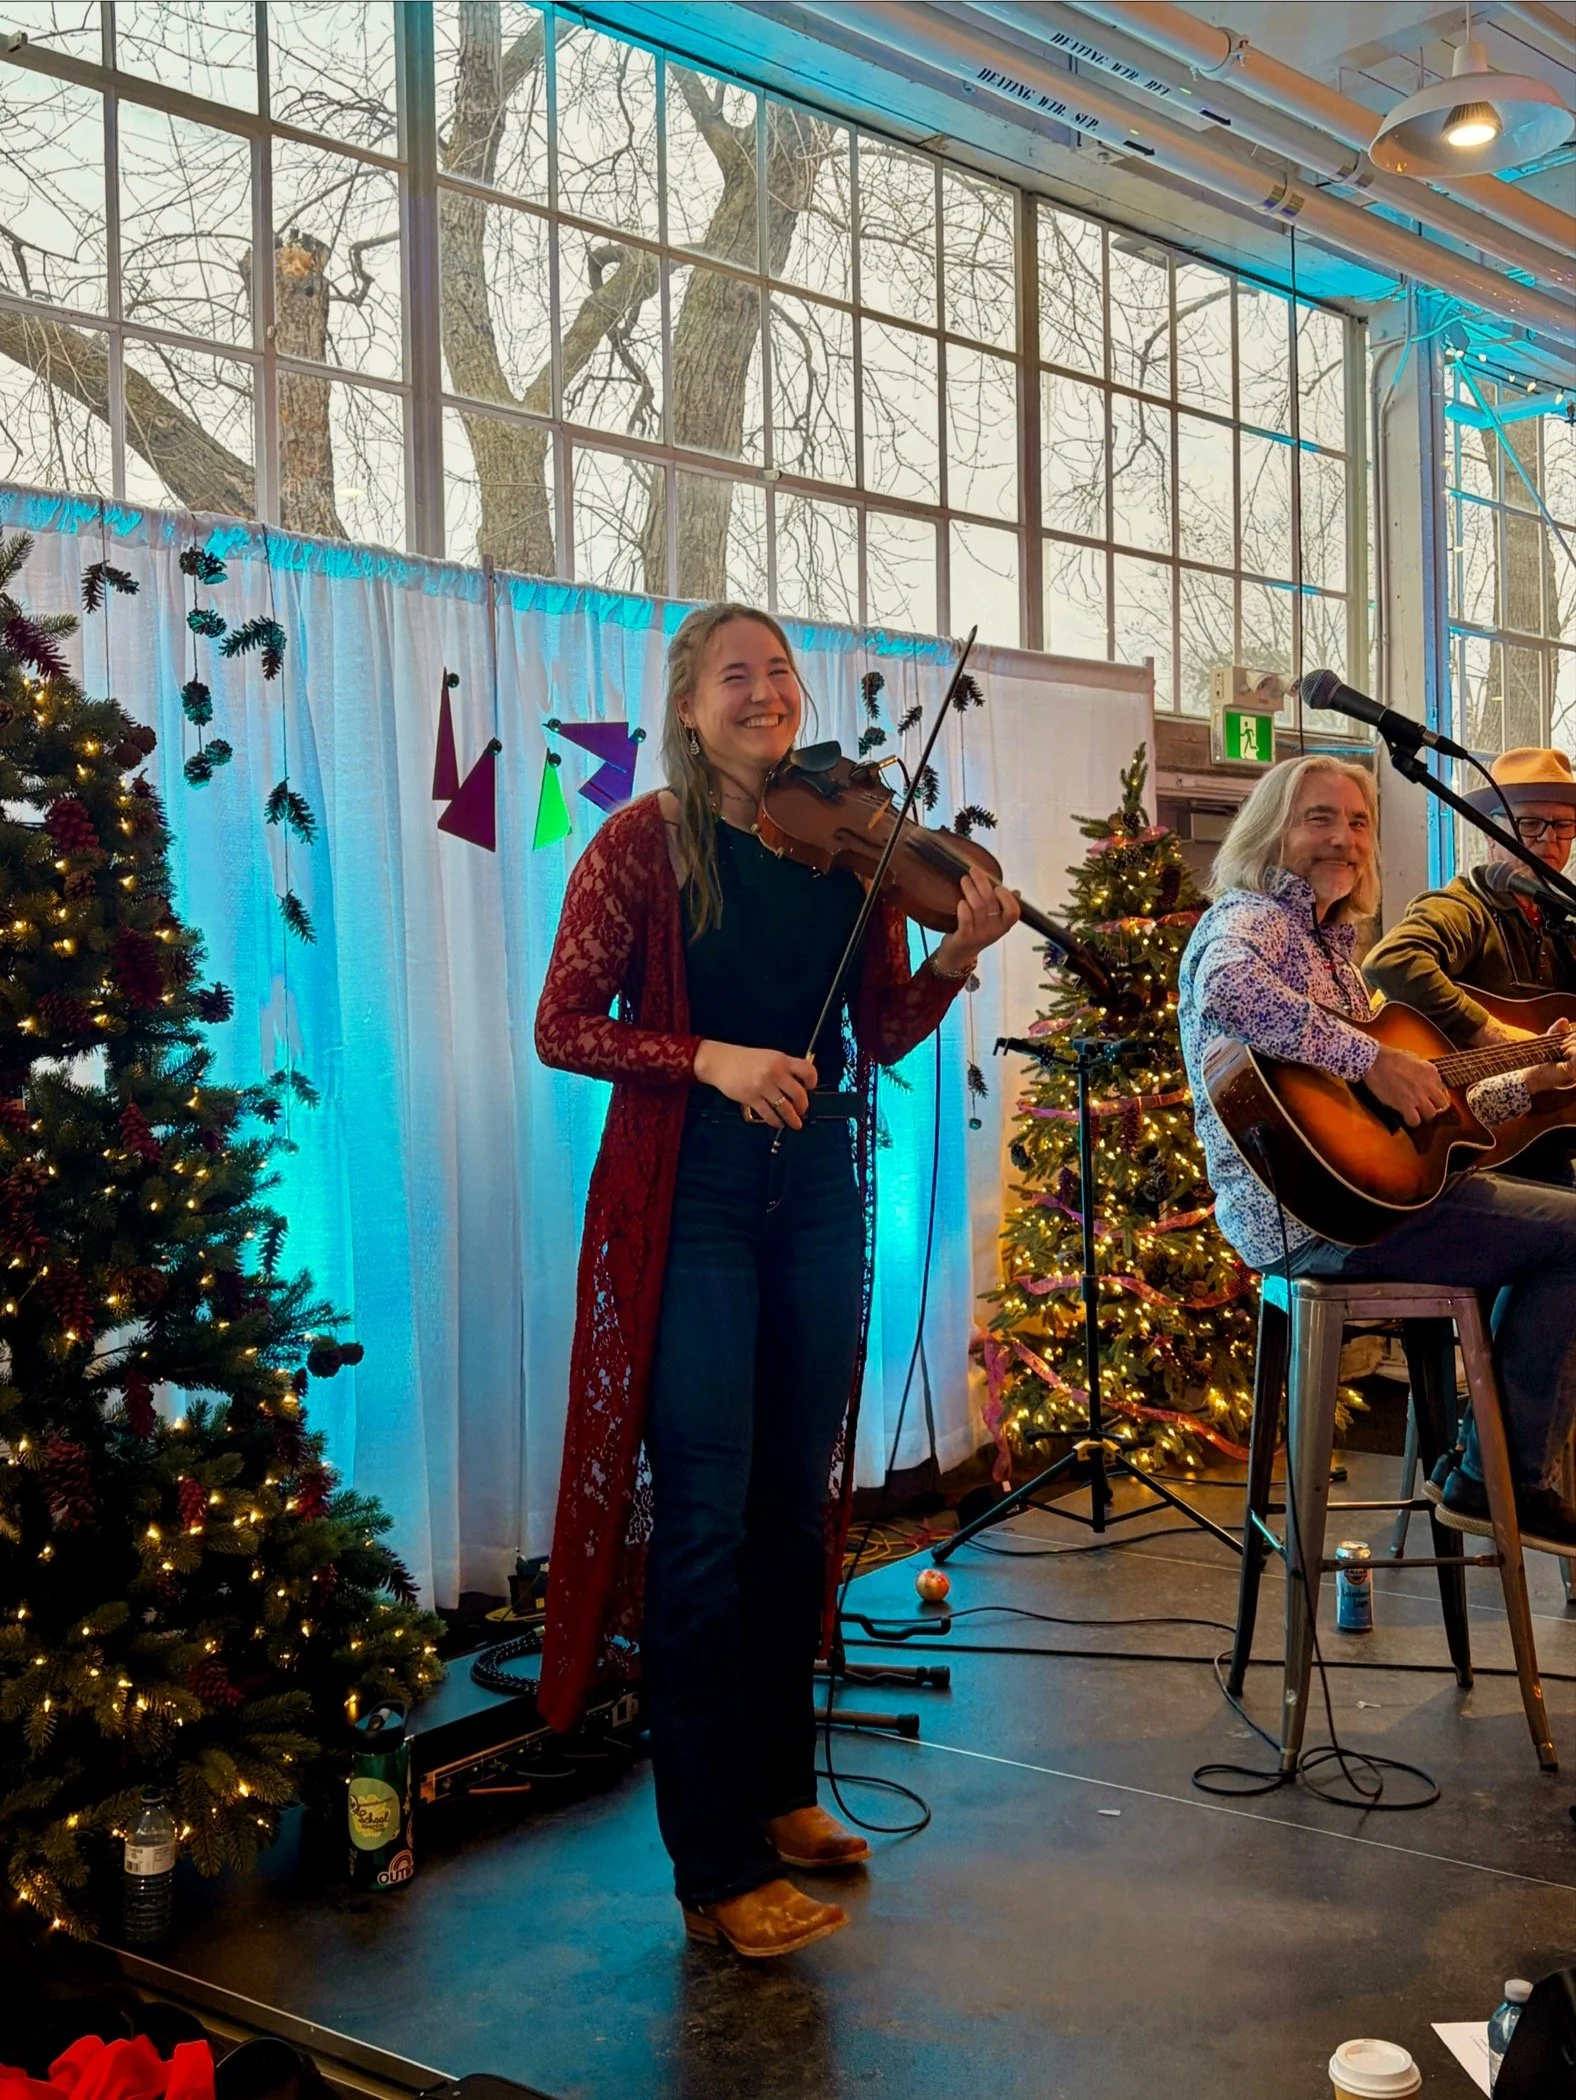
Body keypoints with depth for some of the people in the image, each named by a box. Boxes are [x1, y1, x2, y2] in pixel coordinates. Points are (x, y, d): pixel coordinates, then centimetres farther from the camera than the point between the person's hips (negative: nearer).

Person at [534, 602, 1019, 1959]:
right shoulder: (642, 847, -5)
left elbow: (887, 1035, 5)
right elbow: (564, 1027, -7)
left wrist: (957, 955, -13)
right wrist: (708, 1058, -20)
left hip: (816, 1198, 5)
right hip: (689, 1207, -4)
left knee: (796, 1507, 13)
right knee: (704, 1519, -3)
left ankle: (780, 1790, 31)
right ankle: (718, 1868, 7)